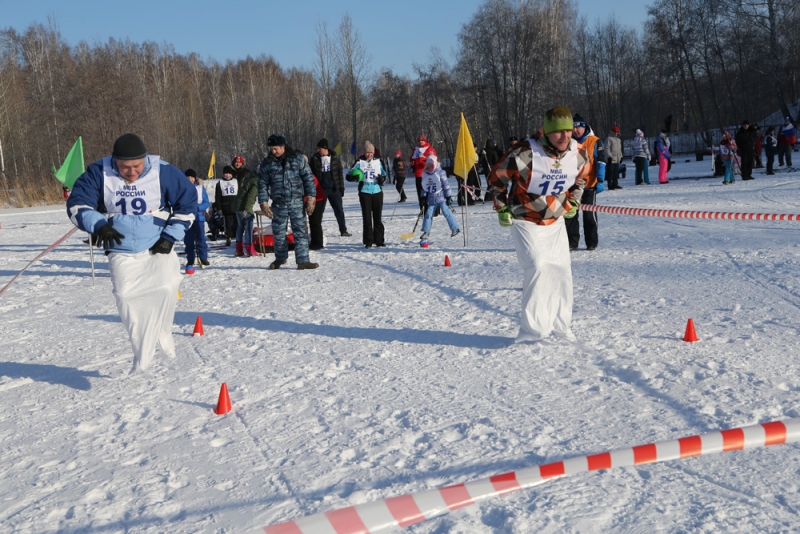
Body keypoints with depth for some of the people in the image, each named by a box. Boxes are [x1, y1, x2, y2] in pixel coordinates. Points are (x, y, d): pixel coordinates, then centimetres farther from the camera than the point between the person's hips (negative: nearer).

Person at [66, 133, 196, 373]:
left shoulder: (163, 172, -10)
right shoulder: (99, 174, -8)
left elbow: (187, 202, 0)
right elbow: (77, 204, -7)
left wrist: (170, 236, -6)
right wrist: (98, 225, -26)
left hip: (157, 248, -1)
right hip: (121, 252, 1)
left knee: (165, 288, -24)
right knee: (126, 297, -15)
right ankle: (144, 352, 3)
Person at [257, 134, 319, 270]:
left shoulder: (298, 159, -1)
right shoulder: (266, 164, 2)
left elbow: (308, 178, 1)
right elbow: (262, 184, 6)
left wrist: (311, 198, -4)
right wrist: (264, 203, 0)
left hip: (297, 203, -1)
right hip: (278, 204, 1)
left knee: (300, 232, -4)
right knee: (279, 233, 9)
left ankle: (303, 261, -2)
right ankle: (280, 258, 30)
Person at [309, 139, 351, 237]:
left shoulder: (335, 157, 1)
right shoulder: (314, 159, -2)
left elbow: (340, 172, 6)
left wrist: (341, 186, 2)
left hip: (334, 188, 1)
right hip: (321, 189, -1)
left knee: (339, 210, 5)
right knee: (318, 211, 4)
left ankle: (343, 230, 13)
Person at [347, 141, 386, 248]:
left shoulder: (378, 162, 8)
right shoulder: (360, 162, 3)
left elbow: (383, 174, 18)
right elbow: (350, 174, 2)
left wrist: (382, 178, -5)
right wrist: (353, 177, -22)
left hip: (377, 191, 1)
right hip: (365, 192, -1)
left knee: (377, 217, 5)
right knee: (366, 217, -1)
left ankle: (379, 240, 12)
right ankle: (368, 241, 4)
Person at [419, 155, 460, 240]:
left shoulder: (440, 173, -7)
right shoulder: (425, 174, 9)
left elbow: (446, 185, -7)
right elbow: (424, 187, 17)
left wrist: (449, 196, -8)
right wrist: (423, 197, 14)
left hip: (441, 197, -5)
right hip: (431, 199, 5)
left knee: (446, 212, -8)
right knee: (428, 214, 2)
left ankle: (455, 228, 1)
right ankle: (426, 231, 14)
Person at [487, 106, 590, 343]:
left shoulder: (579, 155, -9)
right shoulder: (525, 153, -26)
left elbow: (582, 176, 17)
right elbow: (496, 178, -11)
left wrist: (573, 201, 11)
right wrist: (502, 208, -5)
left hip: (556, 222, 6)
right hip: (526, 222, -6)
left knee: (562, 271, 7)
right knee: (538, 268, -20)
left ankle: (560, 324, 26)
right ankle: (532, 330, -12)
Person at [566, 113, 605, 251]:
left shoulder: (594, 142, -3)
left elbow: (601, 162, -6)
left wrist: (600, 180, -13)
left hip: (589, 185, -4)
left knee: (589, 215, 4)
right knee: (570, 215, 5)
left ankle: (591, 243, 12)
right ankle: (572, 242, 13)